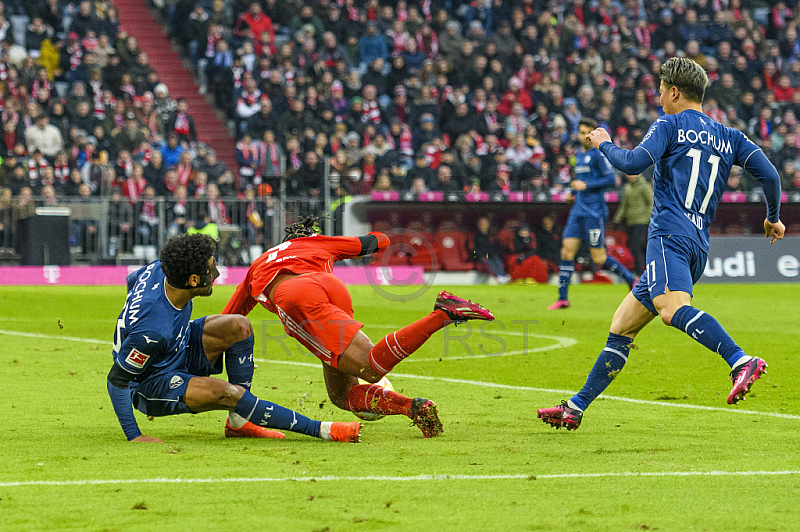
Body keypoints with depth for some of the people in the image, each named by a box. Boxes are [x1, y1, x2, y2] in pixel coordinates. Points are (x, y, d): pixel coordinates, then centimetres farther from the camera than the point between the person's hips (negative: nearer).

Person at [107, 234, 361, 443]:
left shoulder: (159, 270, -16)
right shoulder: (150, 330, -38)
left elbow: (132, 279, 8)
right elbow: (117, 379, -30)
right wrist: (133, 436, -29)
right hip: (150, 384, -9)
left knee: (239, 327, -10)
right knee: (229, 393, -29)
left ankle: (238, 423, -4)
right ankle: (320, 430, -20)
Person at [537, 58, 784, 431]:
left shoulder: (670, 126, 4)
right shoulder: (729, 137, 21)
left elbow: (634, 163, -9)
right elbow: (768, 174, 10)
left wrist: (604, 144, 10)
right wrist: (773, 218, 26)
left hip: (670, 235, -8)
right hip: (699, 247, 8)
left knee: (672, 306, -33)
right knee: (621, 327, 13)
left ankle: (741, 361, -53)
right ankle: (576, 407, 14)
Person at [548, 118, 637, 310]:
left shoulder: (598, 153, -9)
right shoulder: (579, 155, 16)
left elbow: (610, 179, -15)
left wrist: (586, 185, -18)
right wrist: (576, 190, 15)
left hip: (594, 211, -7)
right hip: (578, 211, 7)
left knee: (599, 258, -5)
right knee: (567, 252, -3)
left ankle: (632, 281, 13)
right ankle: (563, 298, 0)